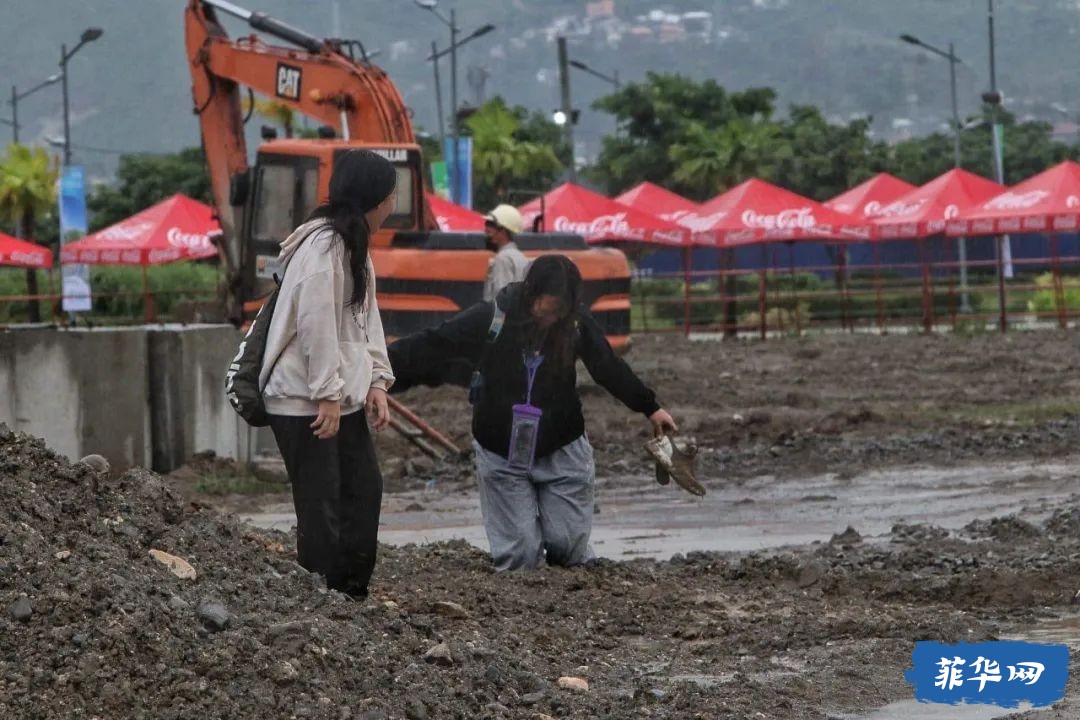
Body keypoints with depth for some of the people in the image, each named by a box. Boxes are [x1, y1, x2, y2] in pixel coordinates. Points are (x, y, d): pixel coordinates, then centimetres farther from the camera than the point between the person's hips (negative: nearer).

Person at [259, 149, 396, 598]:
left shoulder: (354, 246, 15)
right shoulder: (323, 246, -18)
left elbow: (366, 316, 15)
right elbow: (316, 324, -22)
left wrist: (376, 380, 5)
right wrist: (328, 395, -22)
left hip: (341, 396, 10)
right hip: (305, 401, -10)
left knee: (364, 490, 14)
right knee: (322, 507, -7)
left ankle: (353, 592, 21)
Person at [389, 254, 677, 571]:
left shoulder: (577, 324, -6)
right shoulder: (490, 319, -13)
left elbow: (610, 368, 7)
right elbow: (430, 346, -10)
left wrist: (650, 407, 14)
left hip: (561, 450, 1)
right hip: (502, 453, -1)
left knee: (569, 546, 0)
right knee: (519, 556, -5)